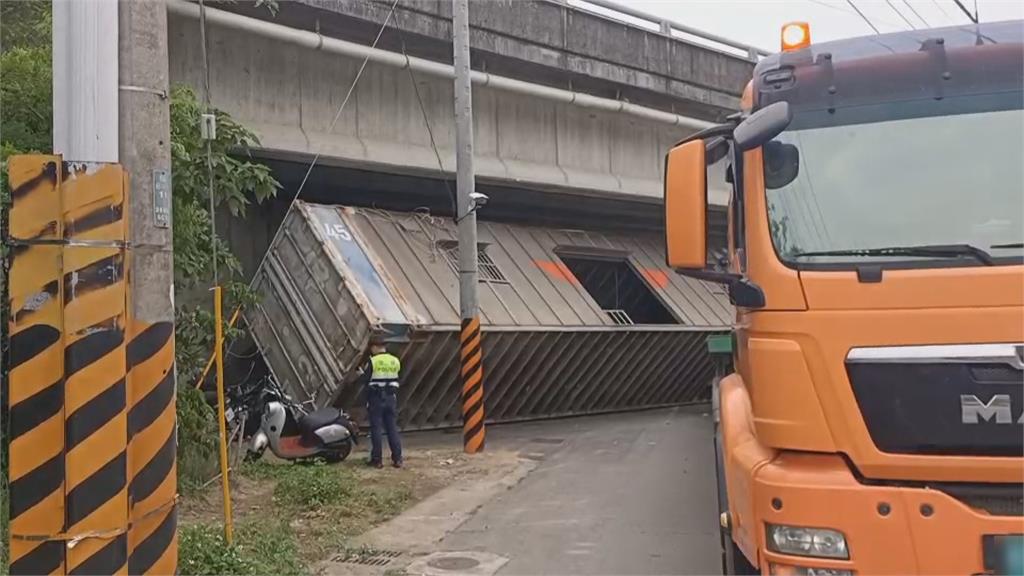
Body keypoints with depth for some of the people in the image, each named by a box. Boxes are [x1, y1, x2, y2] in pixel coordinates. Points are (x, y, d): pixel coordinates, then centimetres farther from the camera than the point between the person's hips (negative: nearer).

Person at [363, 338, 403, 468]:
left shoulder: (373, 361, -10)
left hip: (376, 398, -4)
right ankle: (397, 459, 9)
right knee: (392, 428, 8)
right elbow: (396, 380, 4)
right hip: (391, 397, 4)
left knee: (376, 429, 2)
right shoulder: (395, 361, 5)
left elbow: (366, 380, -7)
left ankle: (377, 459, 4)